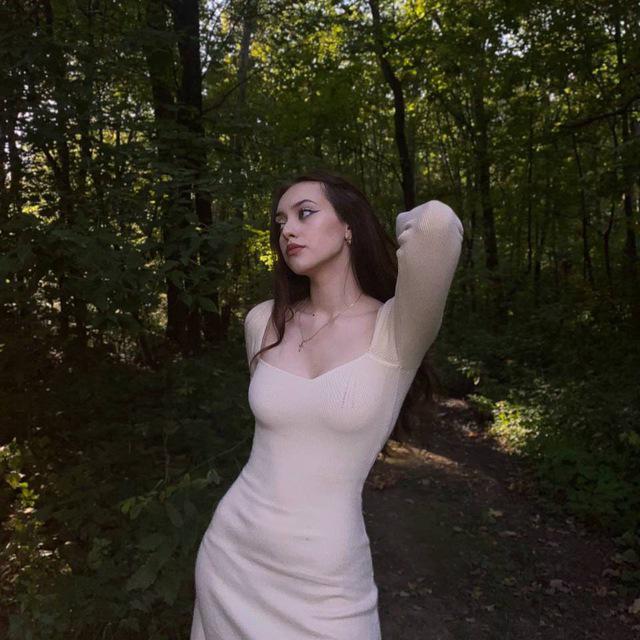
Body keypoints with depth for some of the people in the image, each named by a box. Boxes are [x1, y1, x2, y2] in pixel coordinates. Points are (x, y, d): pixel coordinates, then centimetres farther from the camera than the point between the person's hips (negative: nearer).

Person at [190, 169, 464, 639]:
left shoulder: (397, 328, -15)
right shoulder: (263, 321, -2)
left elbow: (440, 224, -33)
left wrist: (409, 227, -12)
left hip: (324, 577, -4)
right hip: (232, 556, 4)